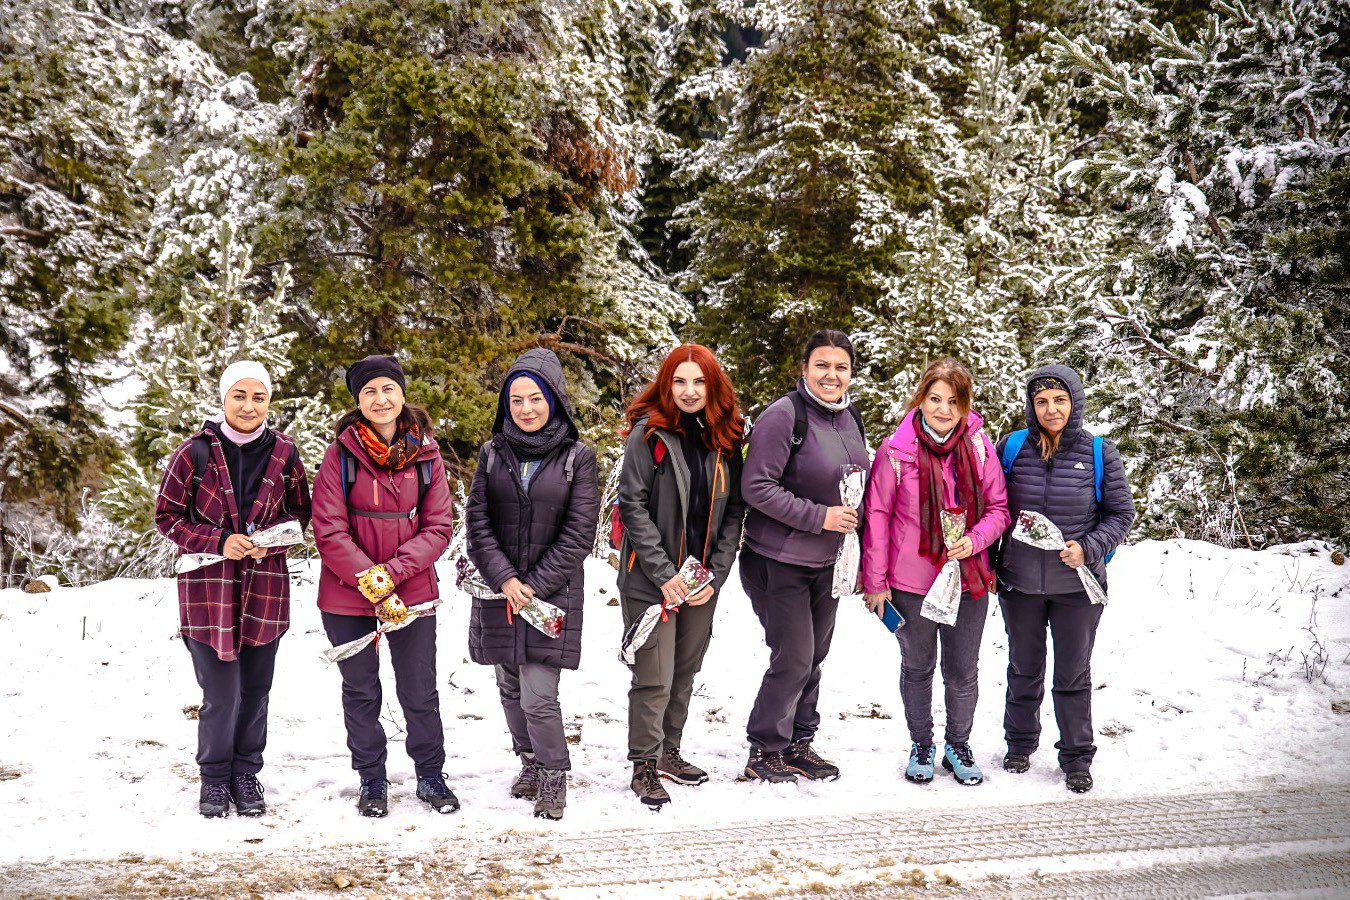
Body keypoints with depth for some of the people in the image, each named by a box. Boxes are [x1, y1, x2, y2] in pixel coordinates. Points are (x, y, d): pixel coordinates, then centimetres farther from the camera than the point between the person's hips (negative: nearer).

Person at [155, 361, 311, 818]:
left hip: (265, 586, 2)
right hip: (208, 586, -2)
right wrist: (219, 541, -15)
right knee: (221, 692, -3)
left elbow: (300, 513, 11)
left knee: (255, 690, 10)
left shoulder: (284, 453, 2)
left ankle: (246, 775, 27)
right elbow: (167, 515, -1)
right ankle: (214, 779, 18)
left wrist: (271, 539, -10)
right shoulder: (195, 452, -5)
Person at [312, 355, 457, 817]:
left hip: (413, 593, 1)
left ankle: (430, 775, 29)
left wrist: (390, 572, -16)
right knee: (361, 692, 12)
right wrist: (373, 587, -17)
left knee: (421, 692, 10)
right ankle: (372, 780, 28)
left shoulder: (425, 454, -1)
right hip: (347, 595, -1)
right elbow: (329, 532, -11)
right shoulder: (340, 454, -8)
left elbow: (439, 527, -3)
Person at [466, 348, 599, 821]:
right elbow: (477, 522, 1)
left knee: (538, 696, -9)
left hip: (553, 590, -3)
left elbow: (578, 534, -5)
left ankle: (554, 774, 12)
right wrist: (505, 579, -11)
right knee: (510, 687, 11)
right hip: (500, 590, 3)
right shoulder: (493, 453, 6)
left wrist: (535, 586, -11)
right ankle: (530, 762, 32)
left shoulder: (577, 458, -2)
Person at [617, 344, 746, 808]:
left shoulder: (725, 439, 4)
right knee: (654, 678, -4)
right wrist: (664, 574, -17)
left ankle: (669, 752, 32)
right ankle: (645, 767, 10)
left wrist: (716, 575, -4)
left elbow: (733, 512, 5)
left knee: (686, 671, 16)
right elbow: (633, 507, -13)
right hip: (651, 579, -5)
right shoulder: (649, 434, -10)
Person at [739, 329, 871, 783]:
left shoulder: (850, 417, 7)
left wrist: (853, 519, 6)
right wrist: (818, 516, -21)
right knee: (793, 659, -6)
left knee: (814, 656, 14)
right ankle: (764, 752, 9)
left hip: (828, 560, 8)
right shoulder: (784, 416, -17)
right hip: (780, 561, -7)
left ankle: (798, 745, 27)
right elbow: (756, 487, -21)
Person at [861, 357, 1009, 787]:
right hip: (911, 582, -1)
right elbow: (877, 515, -4)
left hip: (968, 581, 2)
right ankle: (921, 745, 34)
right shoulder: (896, 450, -10)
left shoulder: (979, 446, -4)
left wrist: (974, 540, -15)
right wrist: (875, 581, -4)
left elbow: (998, 506, 5)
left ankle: (958, 745, 33)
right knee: (917, 668, 15)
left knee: (963, 672, 12)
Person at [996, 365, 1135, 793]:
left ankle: (1077, 758, 22)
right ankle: (1020, 744, 35)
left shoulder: (1100, 453, -6)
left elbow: (1121, 513, 1)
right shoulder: (1012, 448, -3)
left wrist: (1089, 549, -14)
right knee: (1024, 670, 17)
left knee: (1074, 675, 8)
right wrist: (991, 562, 2)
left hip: (1077, 584, -1)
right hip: (1019, 582, 1)